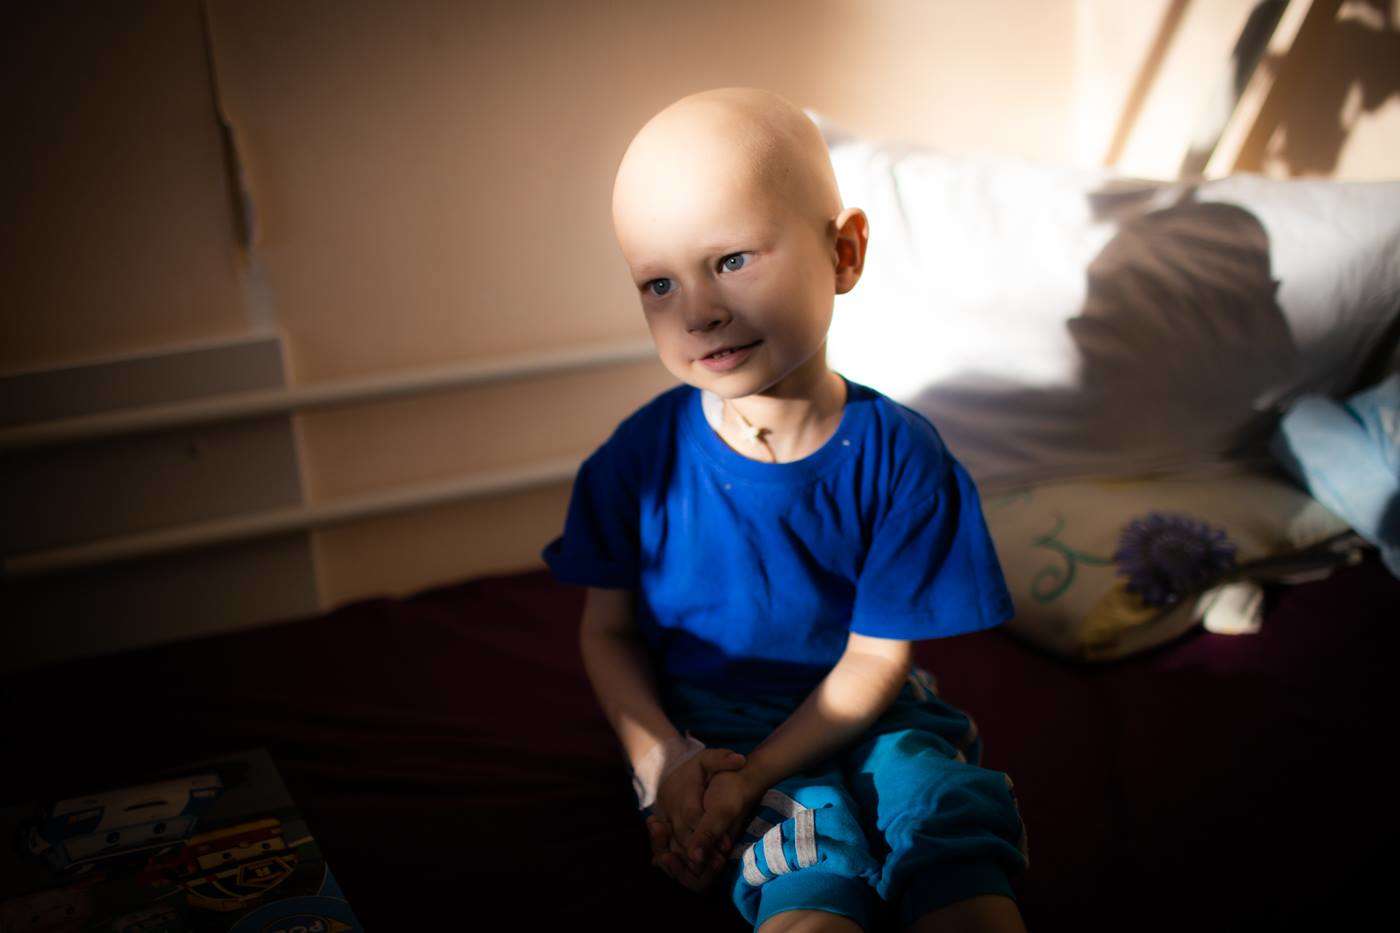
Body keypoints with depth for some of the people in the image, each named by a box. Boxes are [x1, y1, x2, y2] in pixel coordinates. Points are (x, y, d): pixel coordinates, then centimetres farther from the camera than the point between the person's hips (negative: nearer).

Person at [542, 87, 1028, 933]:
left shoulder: (899, 454, -13)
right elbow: (608, 631, 1)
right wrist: (662, 761, -15)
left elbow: (877, 658, -9)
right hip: (702, 726, 0)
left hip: (864, 712, 1)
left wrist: (753, 774, -18)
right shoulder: (642, 458, -10)